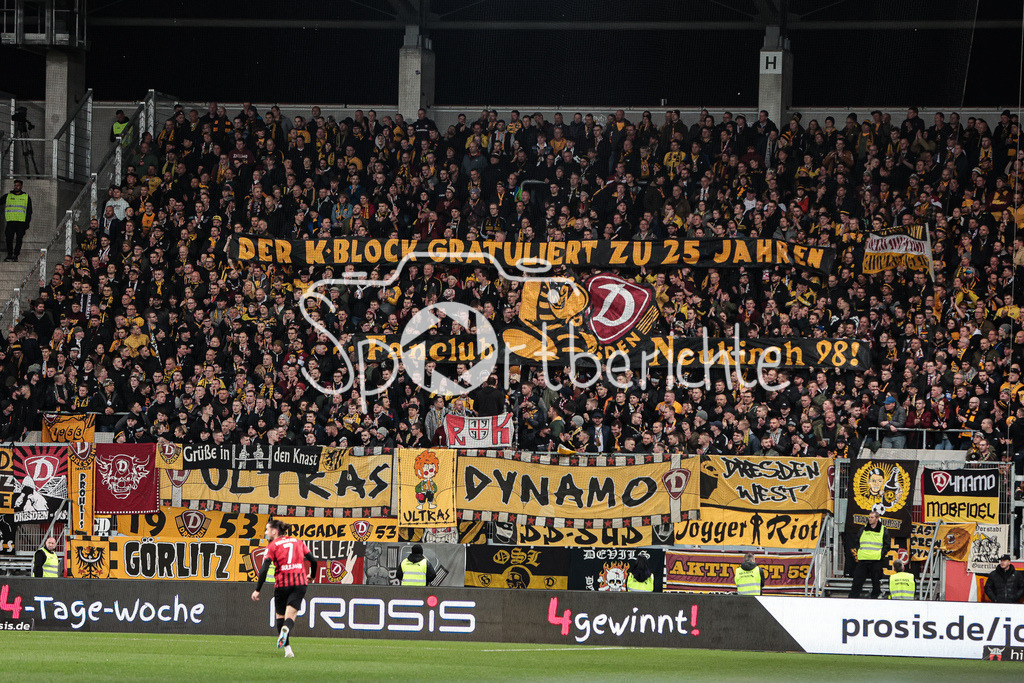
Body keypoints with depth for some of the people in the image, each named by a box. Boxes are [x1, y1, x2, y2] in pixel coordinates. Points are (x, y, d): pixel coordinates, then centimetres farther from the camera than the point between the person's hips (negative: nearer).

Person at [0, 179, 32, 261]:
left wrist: (27, 224, 2)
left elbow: (29, 211, 10)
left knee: (19, 239, -2)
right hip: (10, 221, 0)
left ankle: (16, 255, 4)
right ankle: (9, 255, -2)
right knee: (9, 238, -9)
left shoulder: (26, 197, 10)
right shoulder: (7, 196, 12)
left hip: (21, 222, 0)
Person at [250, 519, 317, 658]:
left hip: (282, 584, -2)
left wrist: (257, 590, -6)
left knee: (280, 615, 13)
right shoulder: (297, 542, 12)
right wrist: (311, 575, 31)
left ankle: (288, 650, 7)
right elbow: (313, 560, 12)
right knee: (291, 614, -4)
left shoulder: (273, 546, 0)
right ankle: (286, 628, -40)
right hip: (300, 582, 2)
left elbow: (264, 569, -8)